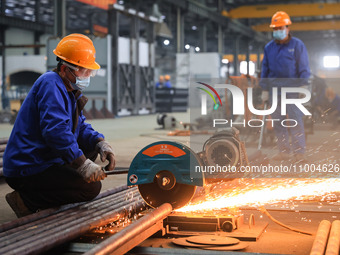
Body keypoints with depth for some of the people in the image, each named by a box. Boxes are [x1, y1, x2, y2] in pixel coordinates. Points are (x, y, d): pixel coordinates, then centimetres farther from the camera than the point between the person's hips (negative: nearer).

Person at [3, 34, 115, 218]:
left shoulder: (68, 90, 17)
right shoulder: (50, 85, -16)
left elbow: (80, 126, 16)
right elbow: (55, 129, -29)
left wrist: (100, 142, -5)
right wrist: (82, 164, -32)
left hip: (43, 160, 10)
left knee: (90, 149, 17)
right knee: (91, 187, -15)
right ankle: (26, 200, -10)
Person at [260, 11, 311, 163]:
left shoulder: (297, 45, 1)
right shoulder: (269, 47, 12)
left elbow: (304, 69, 0)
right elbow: (265, 69, 16)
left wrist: (303, 87, -8)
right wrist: (264, 90, 12)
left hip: (293, 89, -4)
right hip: (274, 89, 5)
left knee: (295, 121, -6)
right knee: (278, 122, 5)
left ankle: (299, 152, -2)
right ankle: (284, 151, 13)